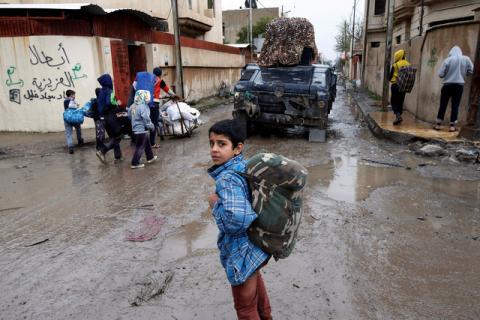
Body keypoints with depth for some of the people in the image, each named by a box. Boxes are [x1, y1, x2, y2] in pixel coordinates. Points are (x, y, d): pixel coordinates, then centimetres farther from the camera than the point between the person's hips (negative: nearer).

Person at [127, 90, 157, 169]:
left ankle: (150, 157, 36)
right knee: (140, 147, -1)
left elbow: (129, 116, 15)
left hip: (136, 128, 9)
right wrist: (151, 126, -6)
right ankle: (135, 163, 3)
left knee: (147, 143, 23)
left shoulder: (133, 106, 5)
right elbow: (146, 119, -22)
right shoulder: (143, 107, -21)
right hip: (142, 129, -9)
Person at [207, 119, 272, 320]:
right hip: (256, 243, 10)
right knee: (256, 281, 37)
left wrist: (216, 204, -26)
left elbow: (237, 219, -44)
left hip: (242, 252, -10)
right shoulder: (245, 165, -5)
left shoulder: (227, 178, -30)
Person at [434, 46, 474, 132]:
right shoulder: (466, 59, 0)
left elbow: (440, 74, -7)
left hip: (448, 85, -1)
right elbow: (471, 71, 5)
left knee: (443, 105, 6)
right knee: (455, 105, 4)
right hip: (459, 85, 1)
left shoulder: (447, 60, -5)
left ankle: (438, 124, 9)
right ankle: (452, 126, 4)